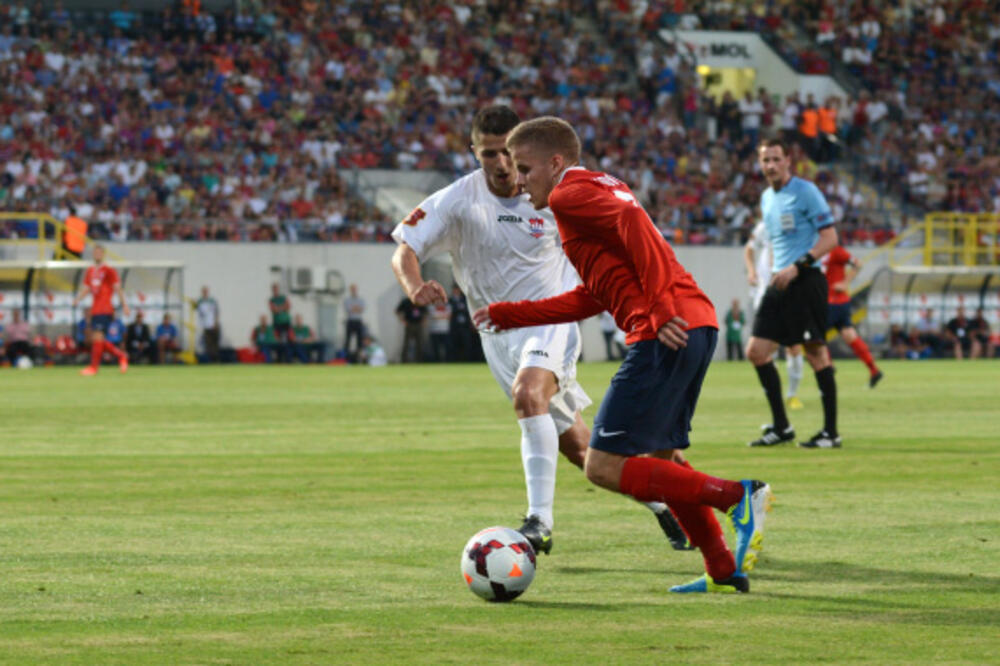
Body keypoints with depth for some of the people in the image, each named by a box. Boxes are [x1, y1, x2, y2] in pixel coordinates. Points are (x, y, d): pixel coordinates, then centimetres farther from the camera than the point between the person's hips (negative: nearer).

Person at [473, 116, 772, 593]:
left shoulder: (570, 195, 0)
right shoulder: (603, 187, 30)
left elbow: (631, 219, -20)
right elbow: (591, 298, 33)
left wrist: (660, 309, -24)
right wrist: (508, 315, 37)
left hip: (668, 333, -10)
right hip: (699, 323, 10)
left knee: (604, 467, -8)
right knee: (660, 454, 23)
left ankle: (737, 498, -14)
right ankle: (724, 571, 23)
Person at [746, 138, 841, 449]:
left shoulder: (805, 191, -7)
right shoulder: (766, 198, 16)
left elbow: (830, 237, -11)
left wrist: (797, 266, -18)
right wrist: (774, 270, 13)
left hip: (806, 280, -8)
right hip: (779, 283, 8)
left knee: (816, 353, -7)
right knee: (756, 351, 2)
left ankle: (831, 432, -2)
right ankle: (780, 427, 11)